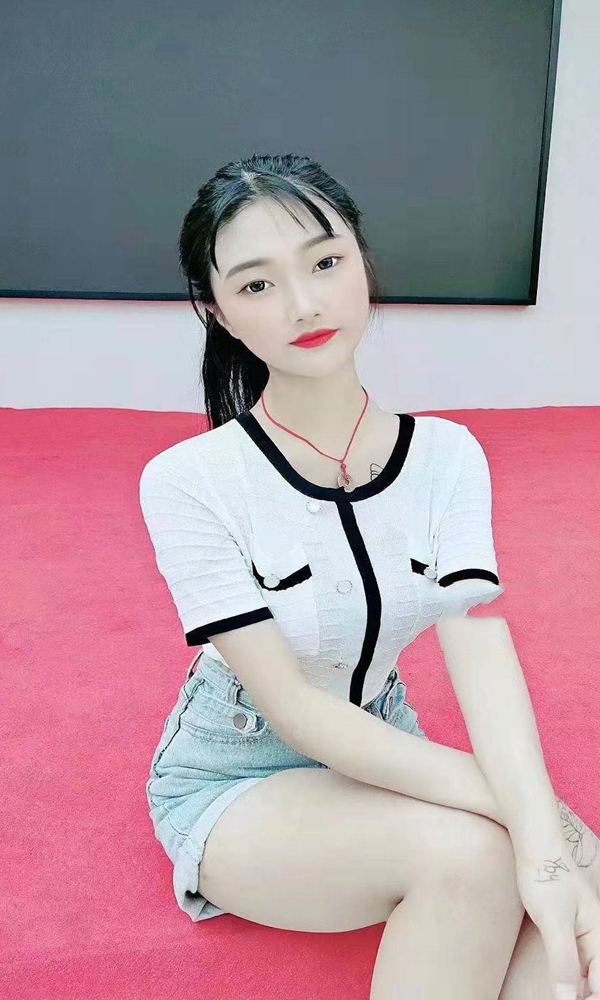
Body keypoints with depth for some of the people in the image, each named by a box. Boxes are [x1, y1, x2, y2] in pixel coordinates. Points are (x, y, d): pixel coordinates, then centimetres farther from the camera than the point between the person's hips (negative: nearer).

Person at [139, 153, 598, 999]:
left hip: (383, 758, 4)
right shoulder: (188, 481, -20)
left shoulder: (448, 456, -8)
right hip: (233, 780, -3)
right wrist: (504, 801, -29)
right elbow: (291, 705, -22)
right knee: (466, 853, -28)